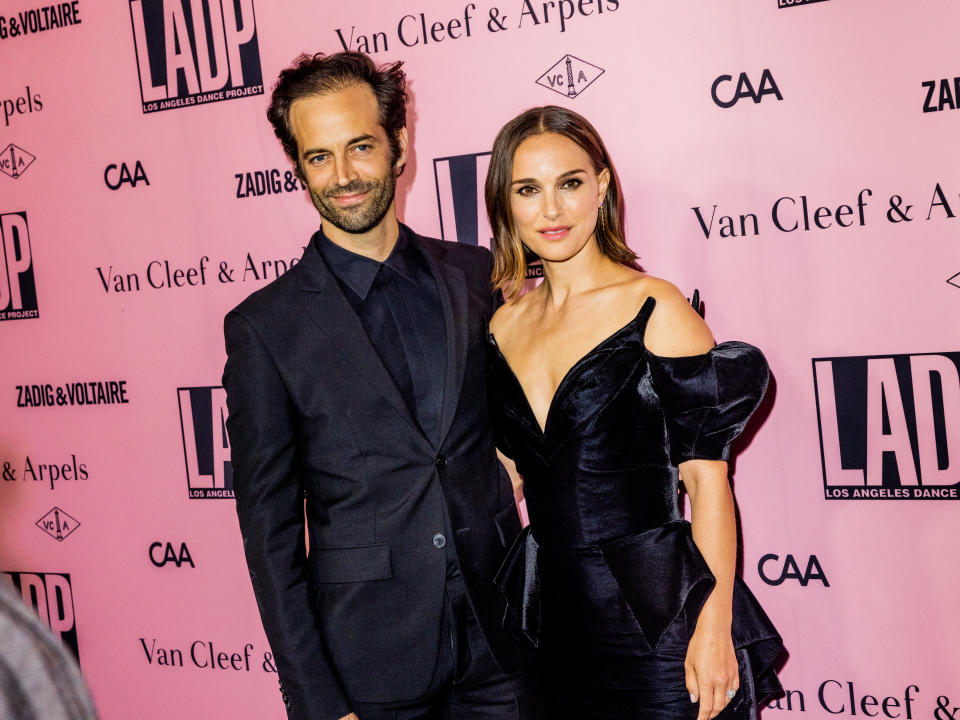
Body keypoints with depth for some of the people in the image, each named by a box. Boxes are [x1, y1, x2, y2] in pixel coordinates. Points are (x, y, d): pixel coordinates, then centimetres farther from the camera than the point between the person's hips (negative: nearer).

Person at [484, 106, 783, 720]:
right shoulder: (505, 324, 6)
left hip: (656, 611, -5)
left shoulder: (655, 308, -9)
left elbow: (708, 478, -11)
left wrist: (713, 629, -16)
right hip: (551, 612, 5)